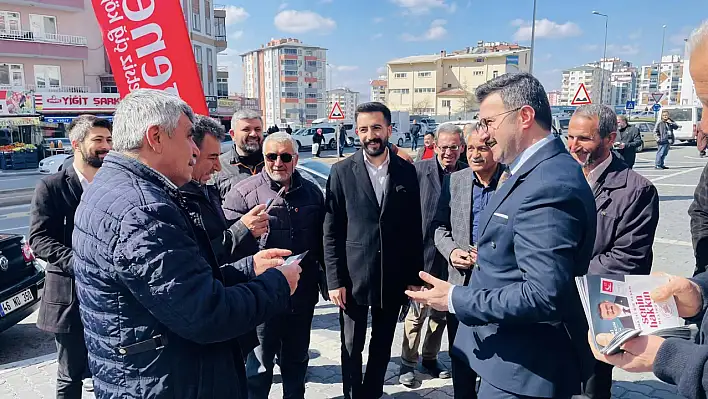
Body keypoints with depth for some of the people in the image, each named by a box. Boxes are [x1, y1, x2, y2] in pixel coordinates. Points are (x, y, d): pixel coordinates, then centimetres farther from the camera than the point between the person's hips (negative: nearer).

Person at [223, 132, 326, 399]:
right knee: (259, 363, 13)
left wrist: (326, 279, 14)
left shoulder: (312, 192, 5)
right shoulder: (243, 193, -8)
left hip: (303, 295, 4)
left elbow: (321, 239, 13)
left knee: (297, 359, 22)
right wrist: (246, 227, -24)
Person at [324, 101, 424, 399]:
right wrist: (334, 280, -8)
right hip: (353, 277, -1)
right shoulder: (341, 172, -4)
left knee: (382, 346, 17)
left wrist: (414, 276, 2)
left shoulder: (407, 171, 1)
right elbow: (331, 232, -4)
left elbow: (414, 228, 3)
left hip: (393, 278, 2)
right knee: (351, 347, 12)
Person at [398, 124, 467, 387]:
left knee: (442, 312, 18)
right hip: (423, 254, -3)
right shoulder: (419, 170, -9)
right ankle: (408, 363, 26)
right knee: (417, 312, 6)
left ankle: (430, 358, 38)